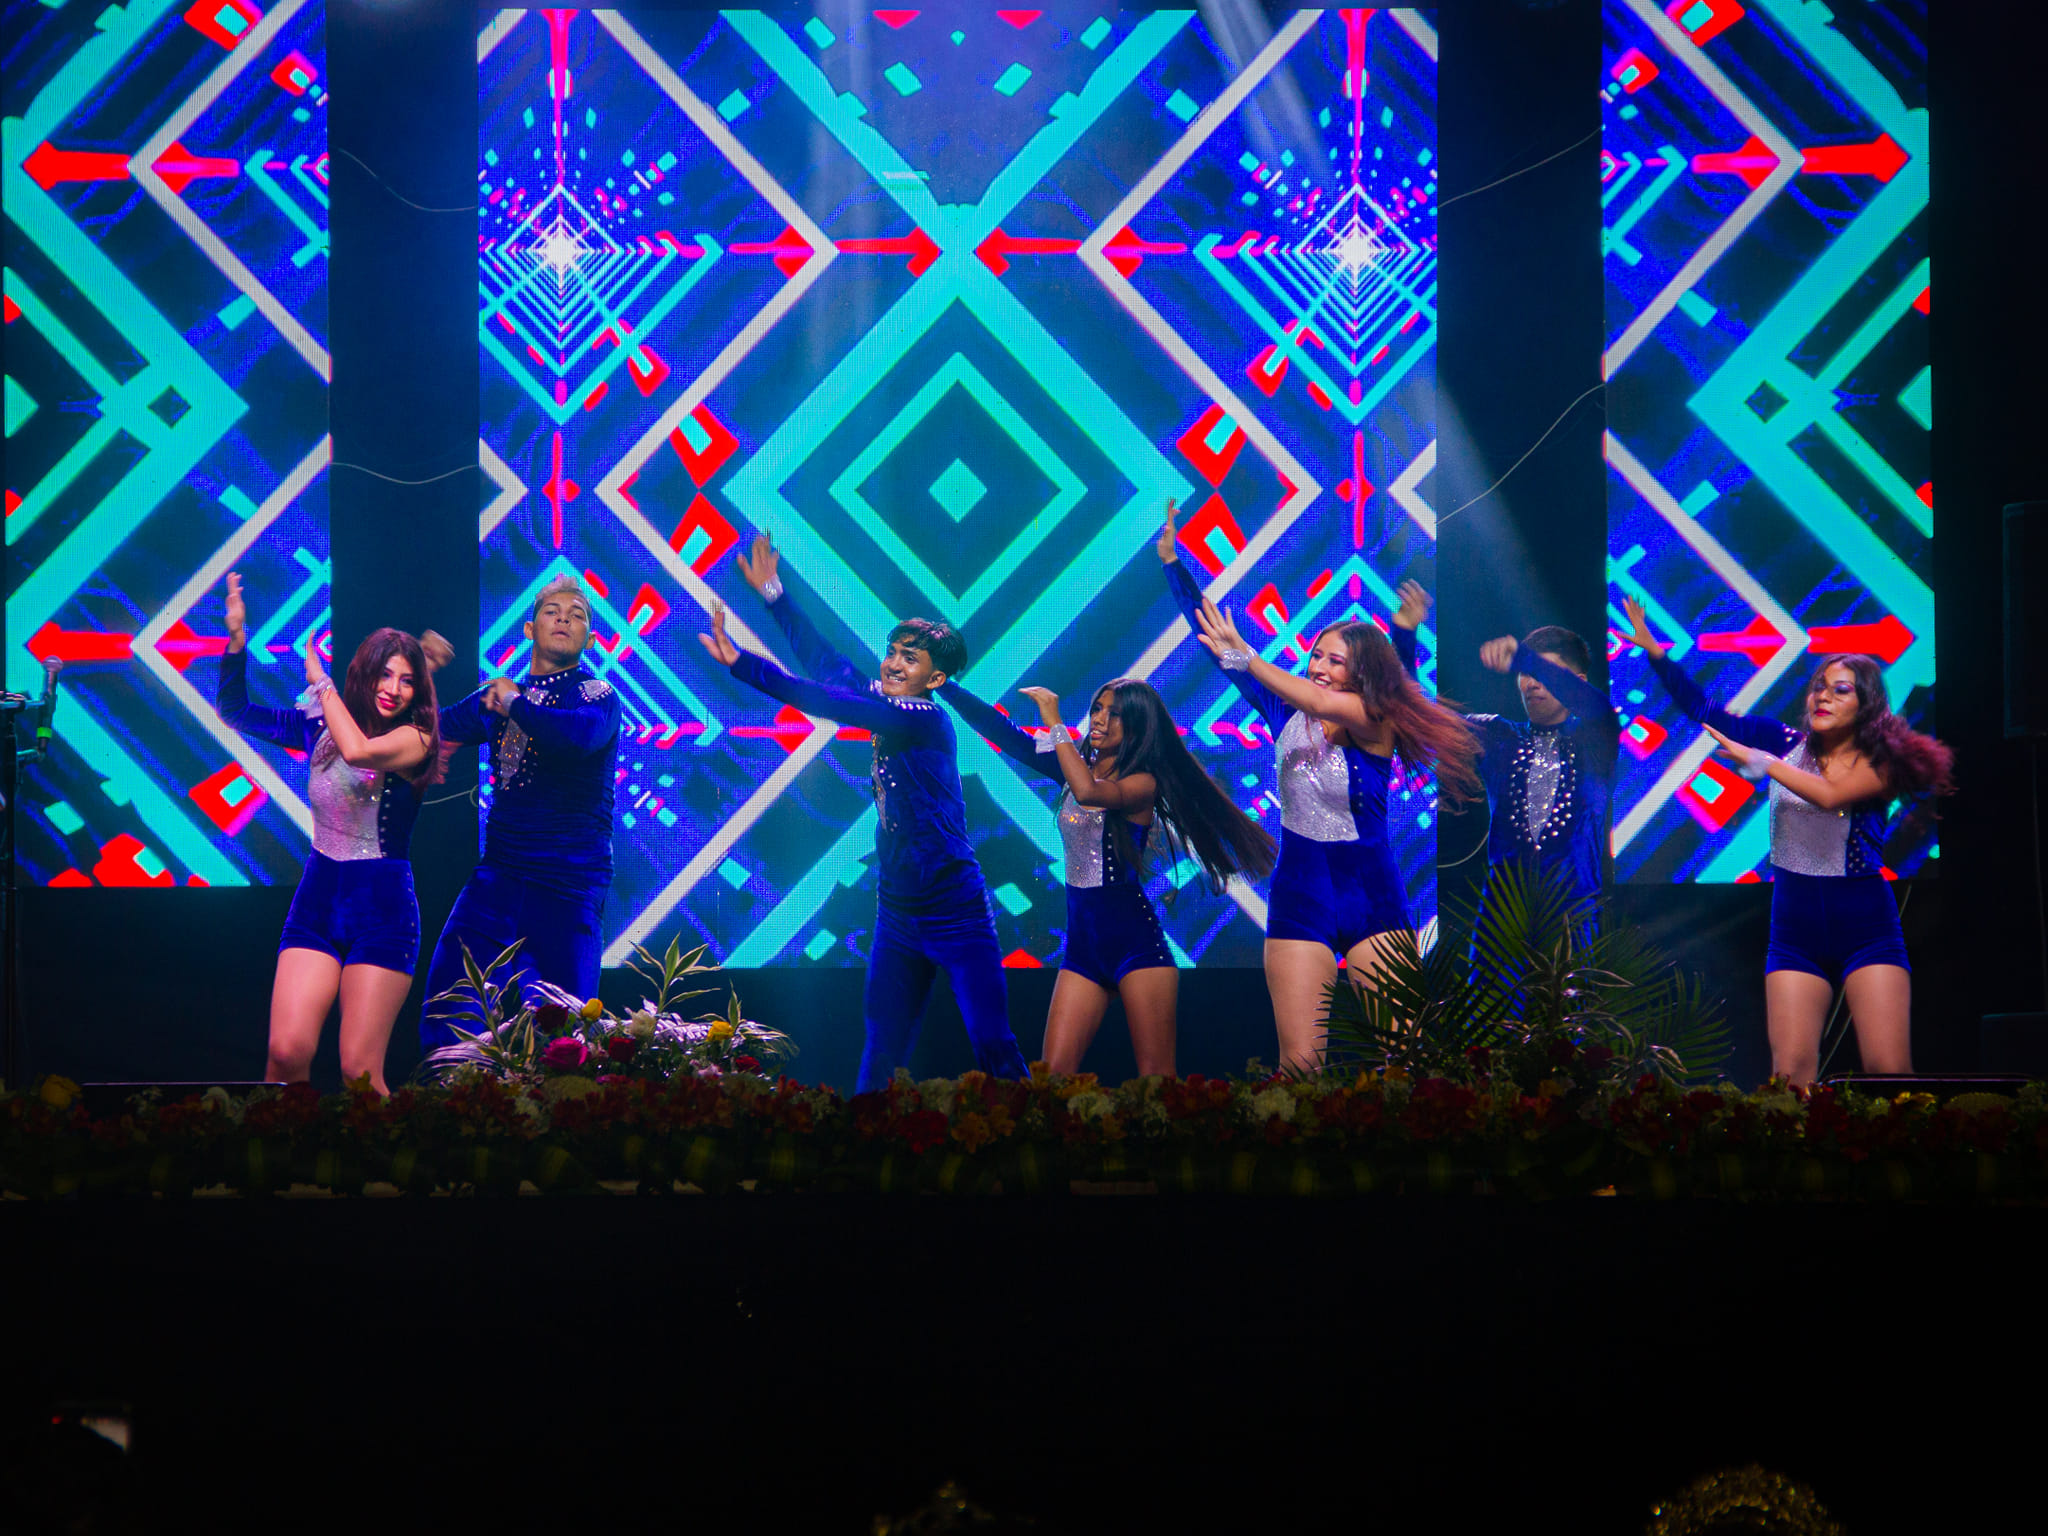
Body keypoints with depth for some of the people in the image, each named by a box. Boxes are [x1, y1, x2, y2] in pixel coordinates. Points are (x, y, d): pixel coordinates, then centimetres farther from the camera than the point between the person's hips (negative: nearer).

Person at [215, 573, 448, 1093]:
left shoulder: (415, 738, -6)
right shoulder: (321, 727, 8)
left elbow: (358, 750, -26)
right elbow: (235, 712, 15)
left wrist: (317, 676, -14)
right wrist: (237, 636, 2)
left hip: (383, 909, -4)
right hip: (317, 899, 4)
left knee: (359, 1071, -7)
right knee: (286, 1052, -10)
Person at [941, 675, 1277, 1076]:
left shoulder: (1143, 782, -6)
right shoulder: (1079, 767, 12)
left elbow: (1089, 792, -26)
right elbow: (1005, 734, 7)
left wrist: (1054, 723, -19)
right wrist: (945, 686, 1)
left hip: (1135, 939, -6)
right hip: (1082, 940, 6)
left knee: (1156, 1076, -6)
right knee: (1055, 1073, -5)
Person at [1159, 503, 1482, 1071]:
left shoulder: (1377, 723, -8)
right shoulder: (1288, 717, 2)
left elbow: (1322, 704, -29)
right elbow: (1213, 636, 2)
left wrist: (1244, 656, -34)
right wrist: (1171, 560, 0)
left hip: (1372, 901, -2)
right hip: (1300, 900, 2)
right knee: (1300, 1060, -4)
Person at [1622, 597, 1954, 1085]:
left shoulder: (1881, 761, -4)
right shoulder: (1788, 744, 6)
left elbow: (1830, 794, -23)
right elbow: (1705, 710, 3)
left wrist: (1757, 759, -20)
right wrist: (1653, 650, -5)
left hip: (1866, 929, -2)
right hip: (1795, 932, 2)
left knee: (1889, 1072, -12)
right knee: (1791, 1072, -9)